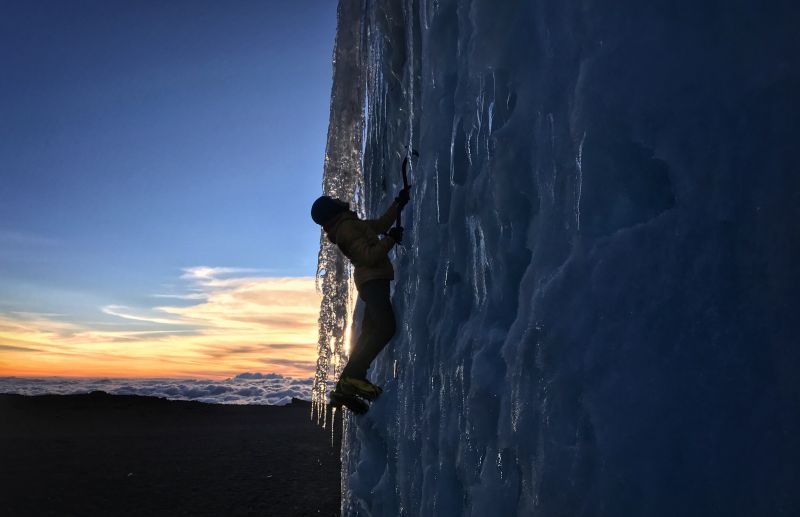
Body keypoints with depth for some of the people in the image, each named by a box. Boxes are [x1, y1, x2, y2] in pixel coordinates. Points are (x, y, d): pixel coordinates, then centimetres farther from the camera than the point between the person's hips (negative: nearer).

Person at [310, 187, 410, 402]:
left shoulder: (350, 224, 19)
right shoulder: (347, 227, -13)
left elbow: (381, 224, 28)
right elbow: (369, 257, -22)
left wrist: (399, 202, 25)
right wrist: (390, 239, -13)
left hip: (372, 281, 11)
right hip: (373, 280, -11)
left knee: (370, 332, 11)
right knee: (385, 327, -23)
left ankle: (348, 381, 13)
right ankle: (352, 375, -26)